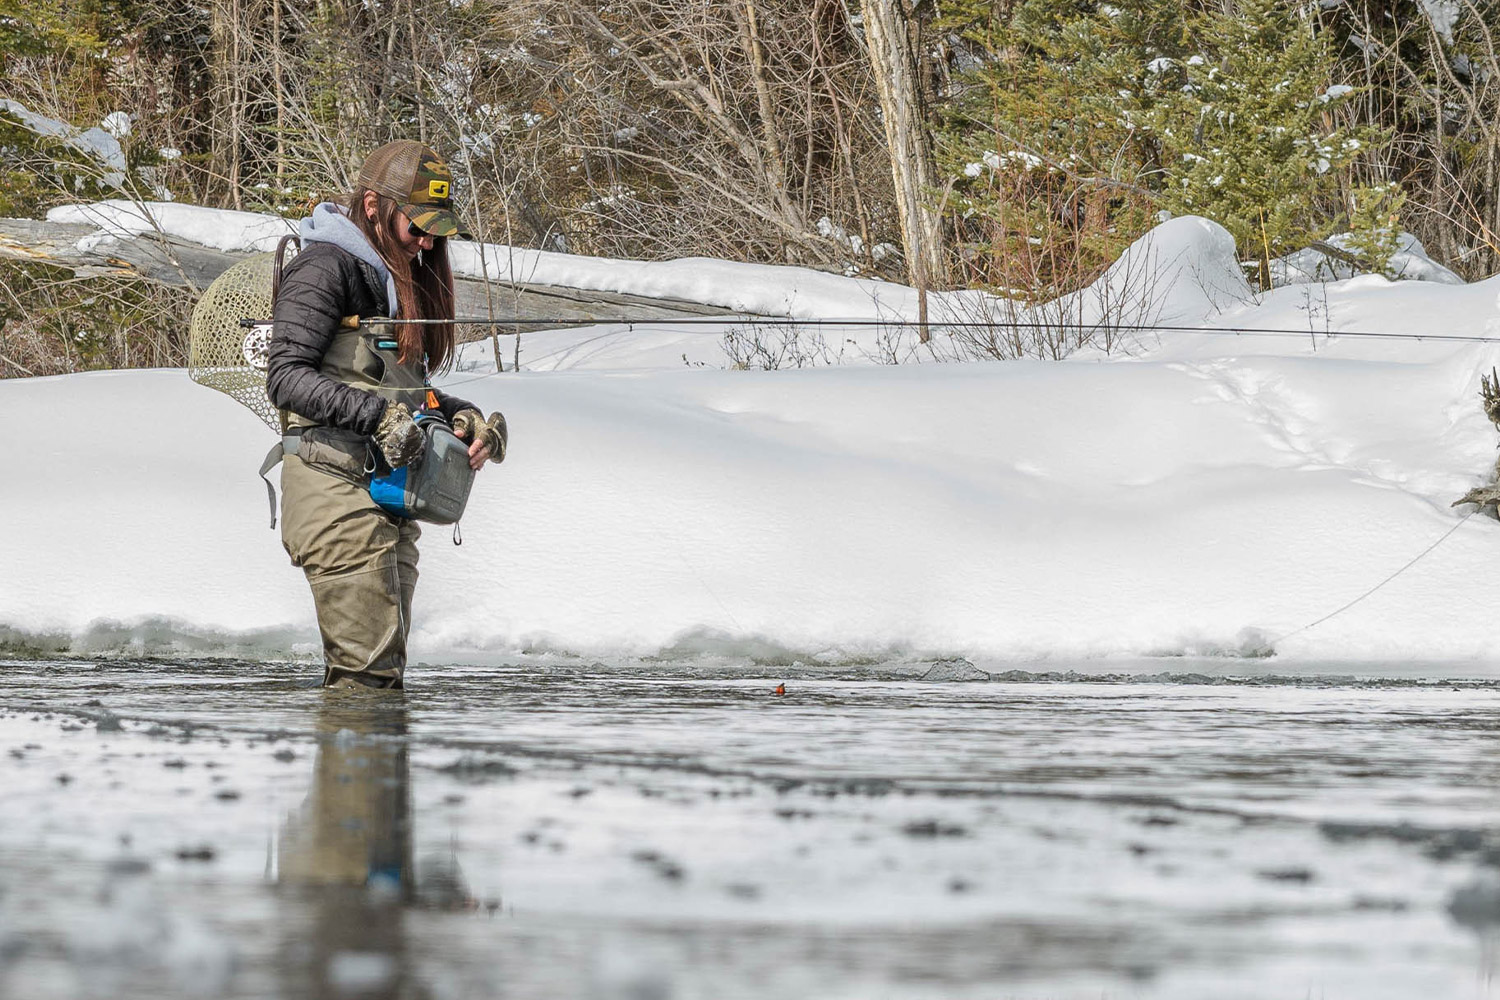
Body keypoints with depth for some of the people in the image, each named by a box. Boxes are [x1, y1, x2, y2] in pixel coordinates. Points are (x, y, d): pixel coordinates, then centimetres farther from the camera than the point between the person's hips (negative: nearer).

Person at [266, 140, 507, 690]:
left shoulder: (401, 279, 21)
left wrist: (464, 417, 3)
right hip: (337, 487, -9)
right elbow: (285, 376, -17)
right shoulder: (325, 268, -7)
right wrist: (376, 414, -26)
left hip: (388, 497, 9)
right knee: (368, 670, -15)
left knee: (383, 667, 8)